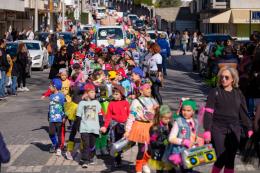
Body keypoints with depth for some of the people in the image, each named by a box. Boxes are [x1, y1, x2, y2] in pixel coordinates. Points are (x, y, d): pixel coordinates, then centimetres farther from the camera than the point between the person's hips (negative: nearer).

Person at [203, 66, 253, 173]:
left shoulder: (238, 94, 9)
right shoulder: (215, 92, -1)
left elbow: (243, 113, 12)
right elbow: (208, 112, -6)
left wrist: (249, 129, 7)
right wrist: (207, 130, -13)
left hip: (234, 130, 3)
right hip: (218, 129, -3)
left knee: (230, 160, 3)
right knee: (221, 158, -11)